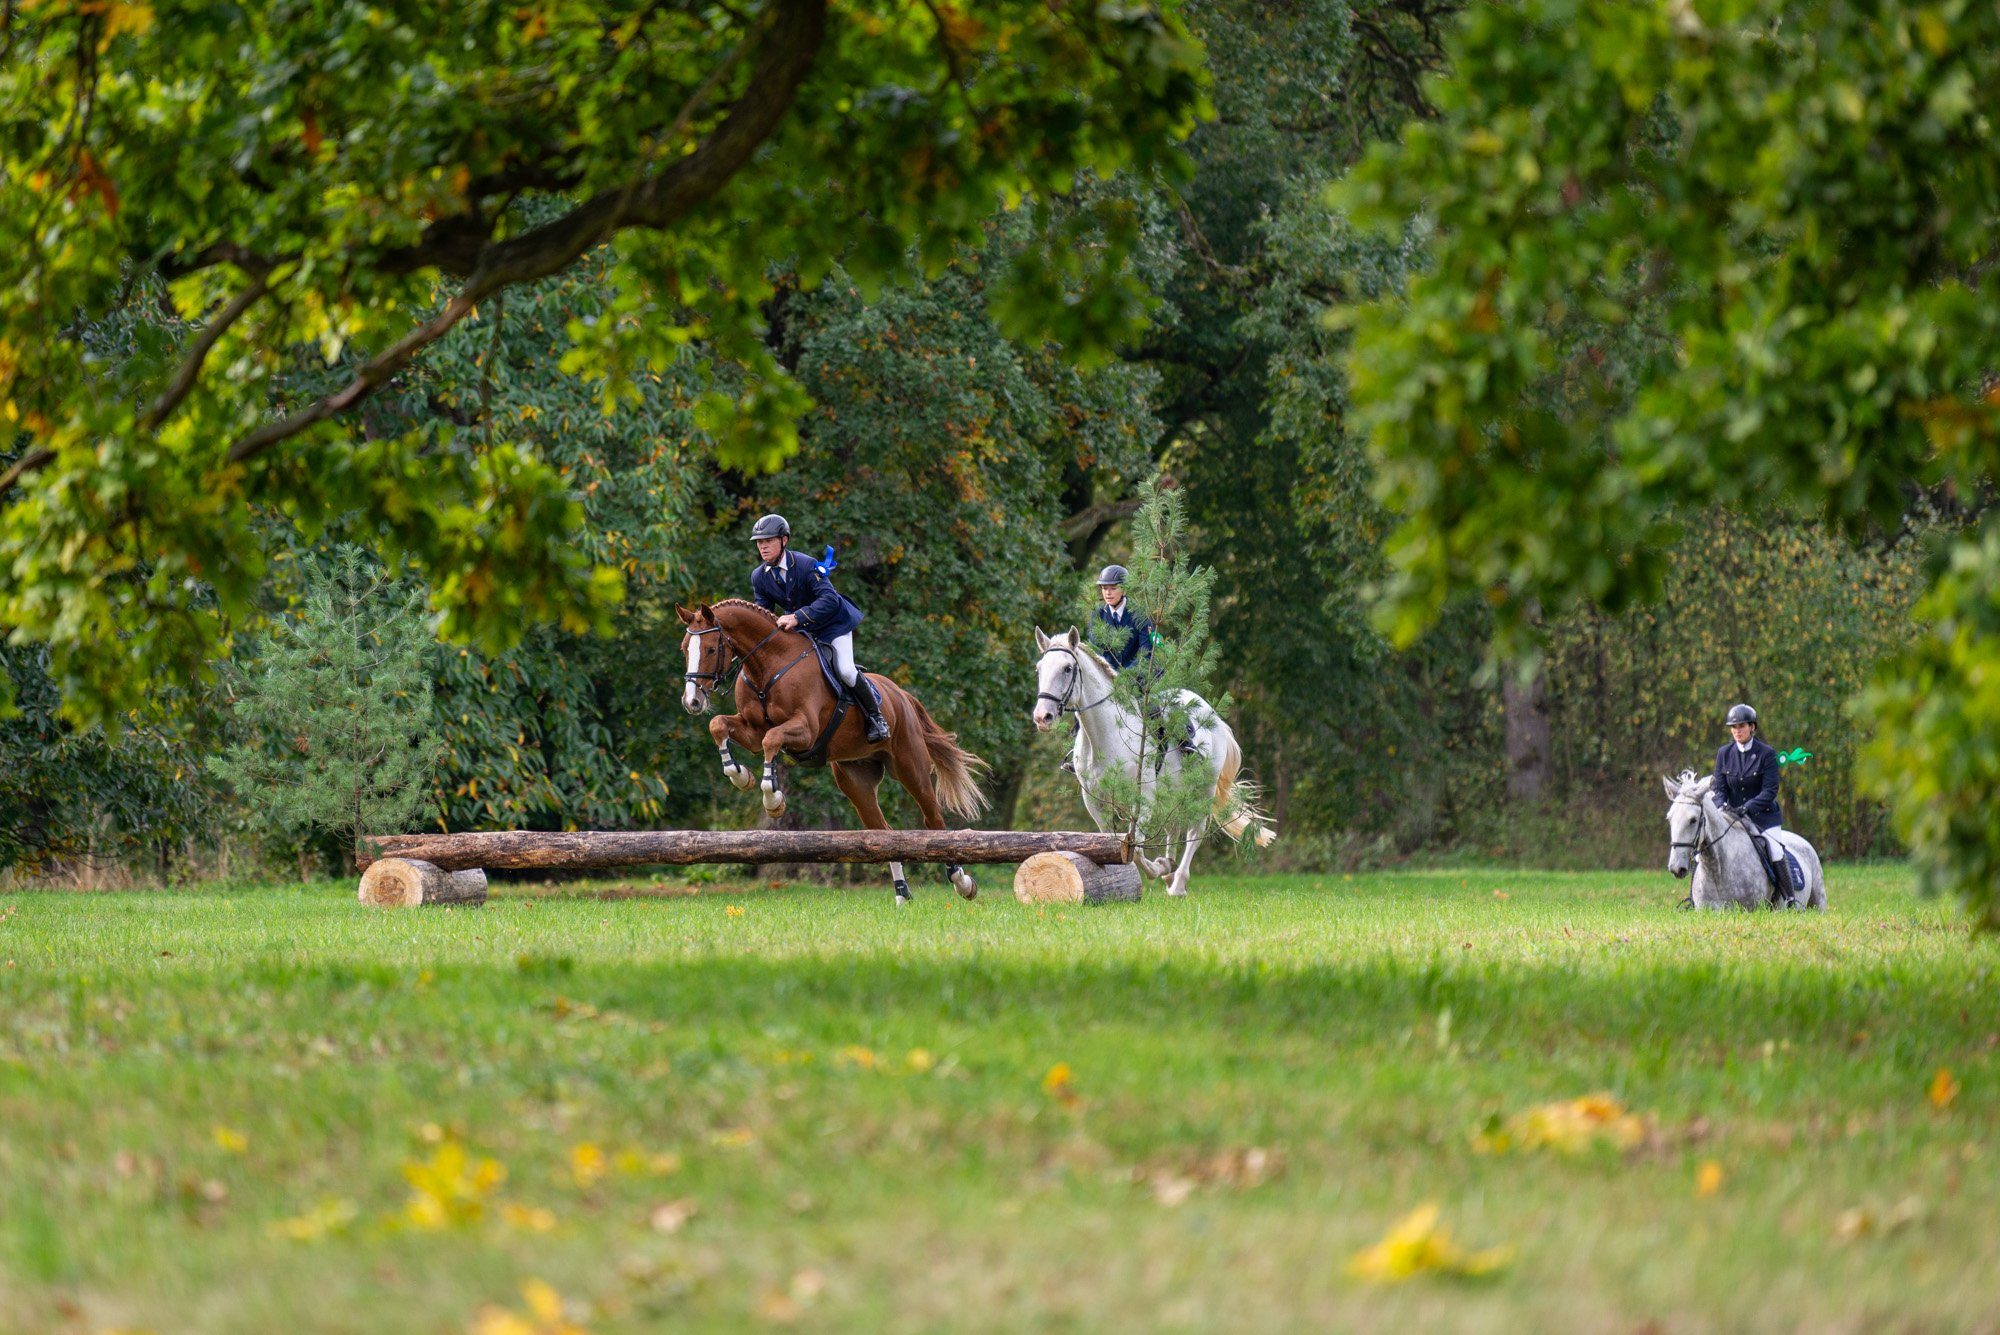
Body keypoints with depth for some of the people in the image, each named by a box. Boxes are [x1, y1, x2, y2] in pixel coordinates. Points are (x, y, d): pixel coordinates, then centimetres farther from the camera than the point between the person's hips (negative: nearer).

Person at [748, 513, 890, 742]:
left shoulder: (807, 565, -27)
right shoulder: (759, 576, -9)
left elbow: (829, 600, -36)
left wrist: (798, 618, -47)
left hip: (833, 623, -6)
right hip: (801, 629, 6)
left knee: (845, 671, -19)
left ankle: (875, 717, -1)